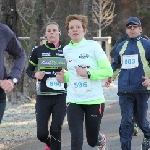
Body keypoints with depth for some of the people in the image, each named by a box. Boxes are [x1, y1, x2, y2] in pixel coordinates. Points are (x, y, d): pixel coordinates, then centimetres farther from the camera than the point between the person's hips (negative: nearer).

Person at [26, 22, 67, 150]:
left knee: (56, 130, -9)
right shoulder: (38, 51, 2)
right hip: (43, 97, 1)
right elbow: (29, 70, 13)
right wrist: (35, 75, -8)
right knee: (41, 133, -1)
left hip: (61, 96, -1)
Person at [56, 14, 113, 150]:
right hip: (74, 101, 3)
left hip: (94, 100, -3)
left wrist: (88, 73, -20)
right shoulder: (66, 50, 7)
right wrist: (64, 77, 2)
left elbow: (108, 71, -9)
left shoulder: (93, 46, -6)